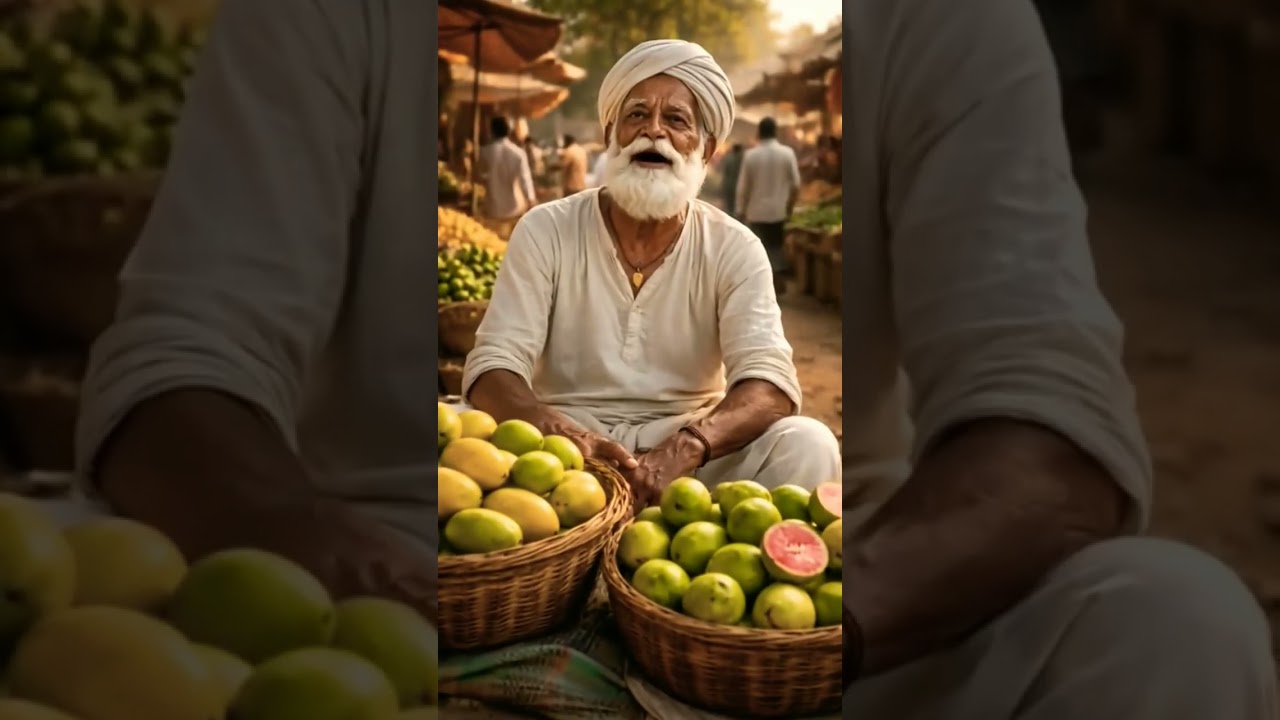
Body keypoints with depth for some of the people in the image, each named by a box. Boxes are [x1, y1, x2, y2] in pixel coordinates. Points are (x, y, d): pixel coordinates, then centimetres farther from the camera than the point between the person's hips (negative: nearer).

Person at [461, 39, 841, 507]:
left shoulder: (733, 249, -1)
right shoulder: (545, 232, -2)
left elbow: (770, 387, -14)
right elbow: (492, 367, -11)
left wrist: (686, 447, -35)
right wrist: (561, 434, -34)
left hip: (687, 459, 1)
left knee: (807, 445, -27)